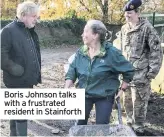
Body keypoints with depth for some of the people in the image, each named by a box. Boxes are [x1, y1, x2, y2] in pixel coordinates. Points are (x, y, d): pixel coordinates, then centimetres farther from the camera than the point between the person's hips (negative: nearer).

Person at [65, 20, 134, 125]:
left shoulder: (111, 53, -18)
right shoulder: (80, 52, -4)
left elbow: (128, 70, -10)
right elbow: (72, 71, 2)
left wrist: (122, 89, -7)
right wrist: (67, 88, -13)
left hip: (104, 97, -4)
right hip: (84, 95, 4)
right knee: (79, 124, 14)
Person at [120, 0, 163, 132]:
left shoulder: (147, 28, -12)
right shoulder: (124, 29, 9)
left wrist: (152, 71, -15)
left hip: (140, 74, -6)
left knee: (139, 102, 1)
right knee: (127, 100, 17)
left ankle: (138, 128, 17)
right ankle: (130, 122, 36)